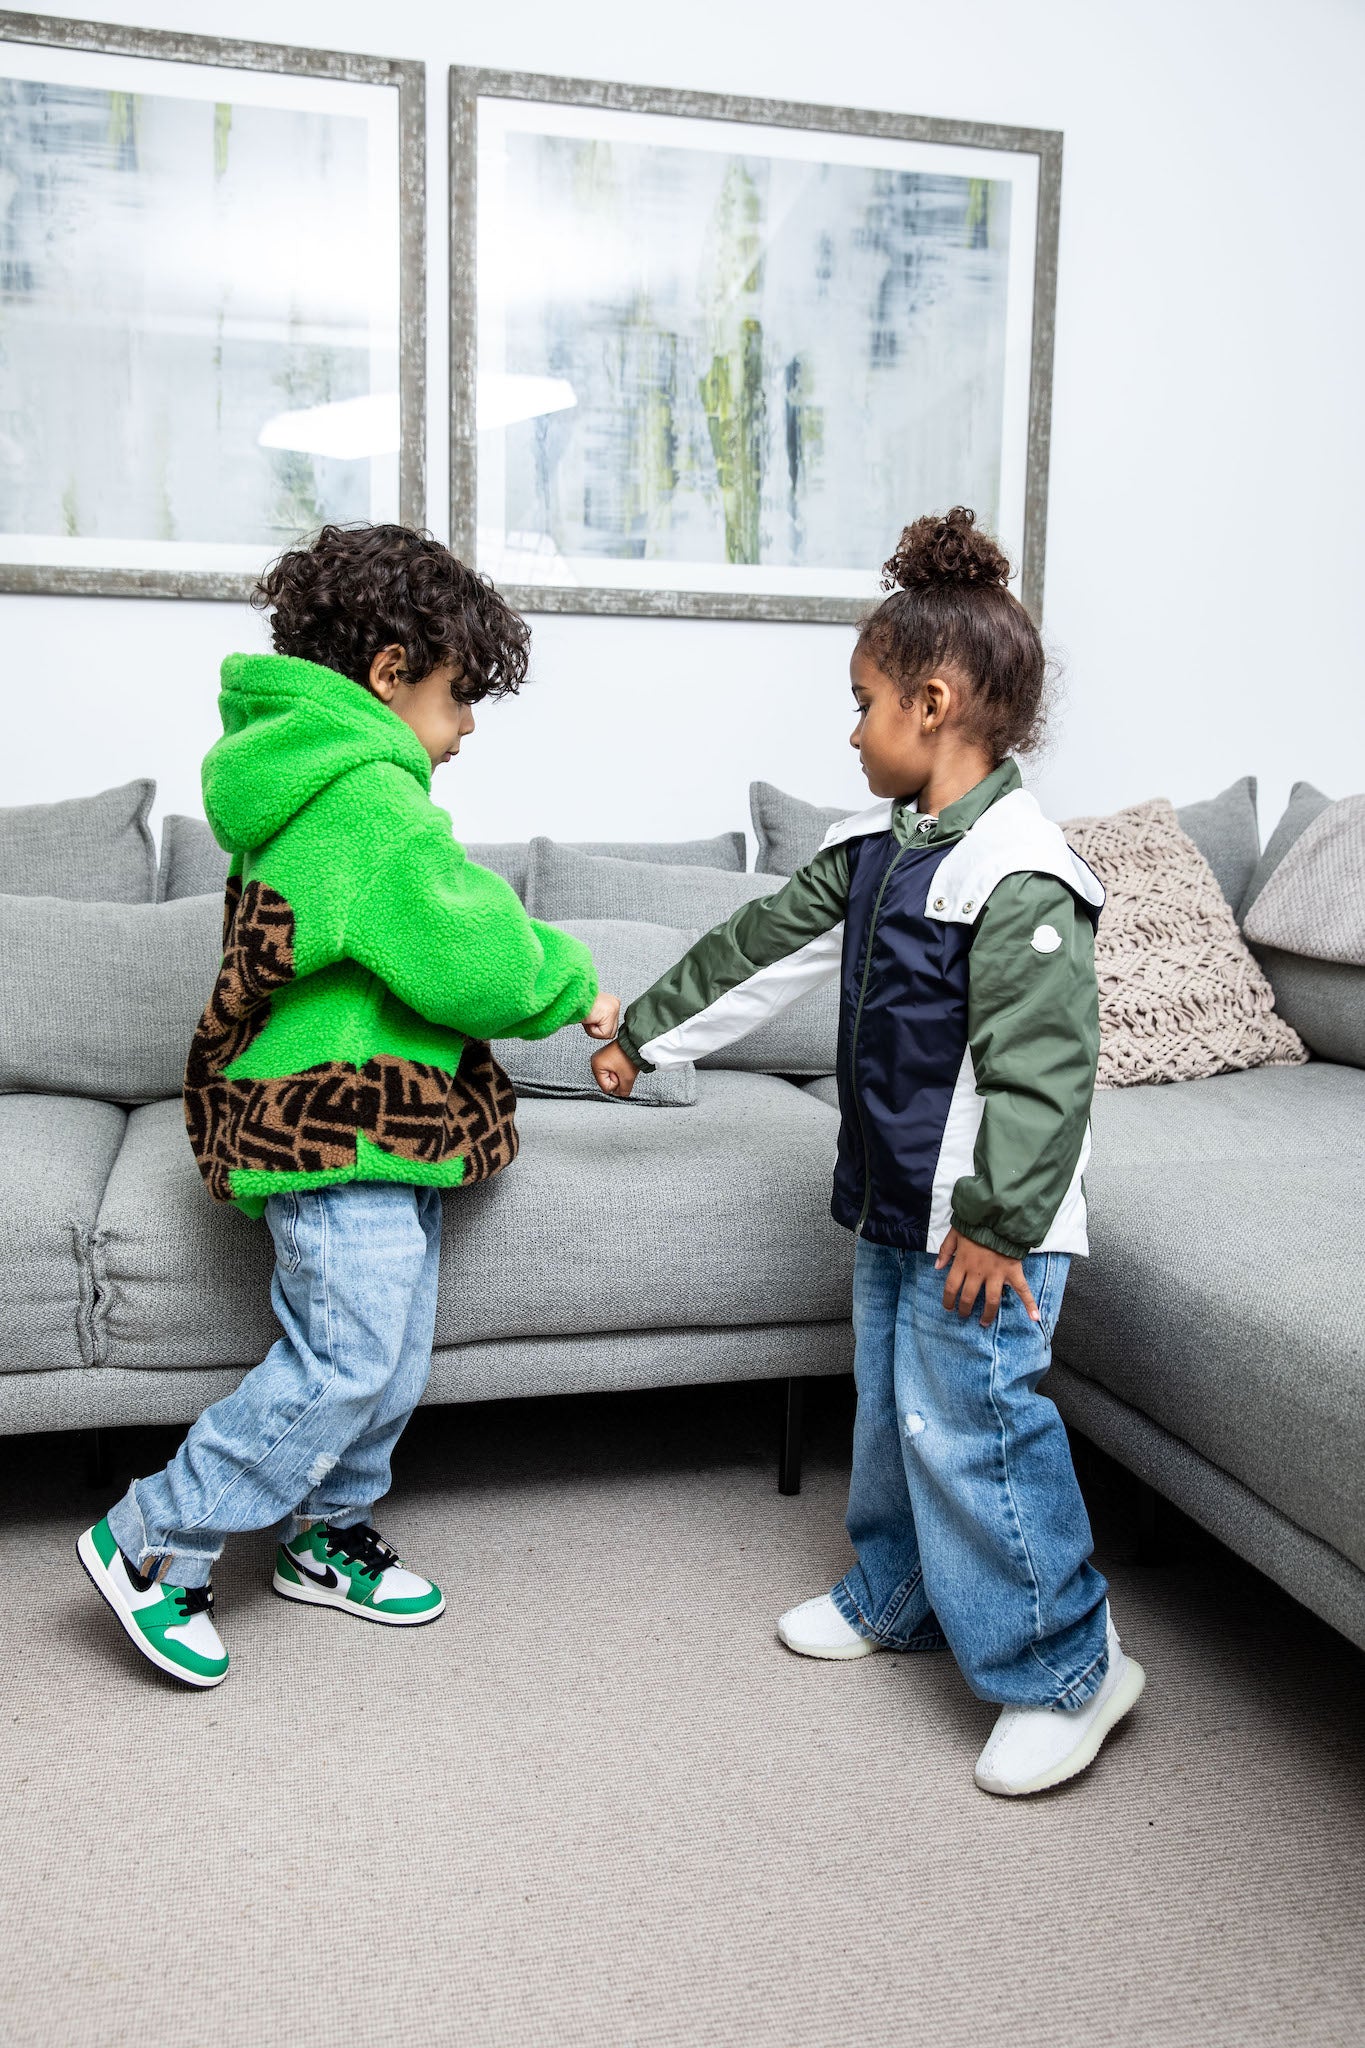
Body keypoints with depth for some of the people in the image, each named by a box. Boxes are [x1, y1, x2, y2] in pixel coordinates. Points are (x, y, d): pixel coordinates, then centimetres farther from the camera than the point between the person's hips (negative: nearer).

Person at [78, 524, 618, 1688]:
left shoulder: (328, 782, 15)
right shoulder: (366, 800, -20)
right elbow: (471, 959, -20)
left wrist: (551, 979, 7)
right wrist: (572, 986, -2)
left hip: (383, 1126, 11)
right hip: (339, 1131, -11)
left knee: (392, 1353, 16)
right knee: (345, 1359, -6)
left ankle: (330, 1540, 32)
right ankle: (154, 1544, 8)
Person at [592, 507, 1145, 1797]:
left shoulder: (1020, 878, -22)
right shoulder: (874, 850, 7)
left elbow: (1041, 1070, -24)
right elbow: (764, 948, 16)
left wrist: (998, 1220, -22)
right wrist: (643, 1035, 23)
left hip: (984, 1221, -9)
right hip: (891, 1203, 9)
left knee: (970, 1429, -3)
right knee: (892, 1410, 21)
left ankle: (1064, 1669, 14)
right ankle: (896, 1599, 40)